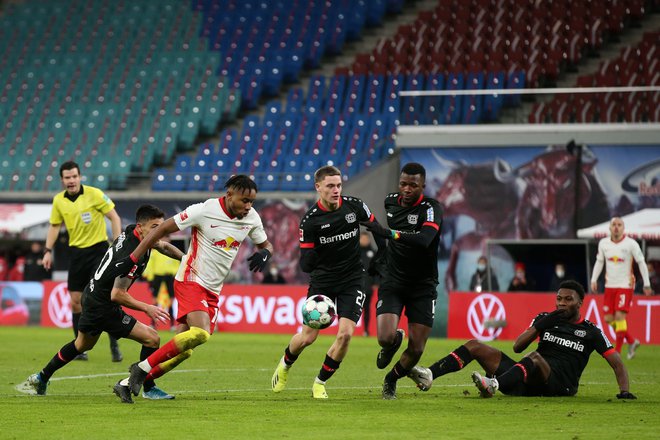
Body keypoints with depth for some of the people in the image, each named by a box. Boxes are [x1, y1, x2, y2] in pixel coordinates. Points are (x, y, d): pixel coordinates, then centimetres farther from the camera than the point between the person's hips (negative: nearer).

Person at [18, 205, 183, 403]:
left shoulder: (131, 231, -2)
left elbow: (162, 245, 19)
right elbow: (117, 295, -29)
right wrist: (146, 308, -24)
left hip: (92, 296, 10)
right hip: (103, 308, -10)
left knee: (82, 344, 32)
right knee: (152, 339, -11)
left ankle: (41, 379, 46)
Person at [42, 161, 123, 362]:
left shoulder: (94, 194, -11)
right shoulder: (58, 200, 2)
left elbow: (114, 218, -7)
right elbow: (54, 226, 15)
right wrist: (48, 251, 5)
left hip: (98, 249, -5)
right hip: (76, 252, 5)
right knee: (76, 301, 3)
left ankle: (114, 346, -4)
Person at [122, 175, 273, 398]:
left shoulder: (251, 218, 1)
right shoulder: (204, 211, -17)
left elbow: (265, 244, 17)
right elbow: (163, 229, -9)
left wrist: (264, 253, -9)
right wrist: (133, 258, -10)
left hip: (213, 291, 7)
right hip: (190, 281, -7)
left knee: (183, 352, 1)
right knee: (200, 334, -30)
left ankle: (129, 382, 11)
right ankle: (143, 367, -18)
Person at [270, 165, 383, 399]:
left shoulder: (355, 206, -8)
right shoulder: (310, 221, -13)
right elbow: (305, 265, -13)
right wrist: (308, 259, -36)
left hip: (352, 281, 1)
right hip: (322, 281, -1)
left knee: (345, 334, -14)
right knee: (307, 337, 1)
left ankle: (320, 384, 6)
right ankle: (285, 364, 36)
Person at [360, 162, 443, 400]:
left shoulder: (431, 208, -17)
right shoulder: (390, 201, 0)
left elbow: (424, 239, -38)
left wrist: (388, 233, -44)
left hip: (423, 285, -2)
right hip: (393, 281, 2)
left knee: (416, 349, -3)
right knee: (385, 338, -19)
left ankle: (391, 380, 28)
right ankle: (394, 341, 21)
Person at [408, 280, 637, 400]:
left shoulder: (590, 331, 7)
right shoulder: (545, 319, 18)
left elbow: (616, 362, 5)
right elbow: (518, 347, 11)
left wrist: (624, 391, -10)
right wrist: (541, 326, -3)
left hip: (560, 386, -6)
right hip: (529, 383, 6)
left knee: (535, 357, -38)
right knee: (475, 346, -3)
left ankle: (495, 384, -64)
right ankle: (429, 375, -24)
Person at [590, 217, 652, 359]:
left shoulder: (631, 244, -8)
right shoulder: (603, 243, 3)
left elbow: (641, 263, -2)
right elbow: (599, 262, 16)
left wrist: (647, 284, -2)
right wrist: (594, 279, 7)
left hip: (625, 286, -5)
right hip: (610, 286, 5)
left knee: (620, 316, -16)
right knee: (609, 319, 2)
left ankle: (617, 352, -9)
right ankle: (632, 341, 21)